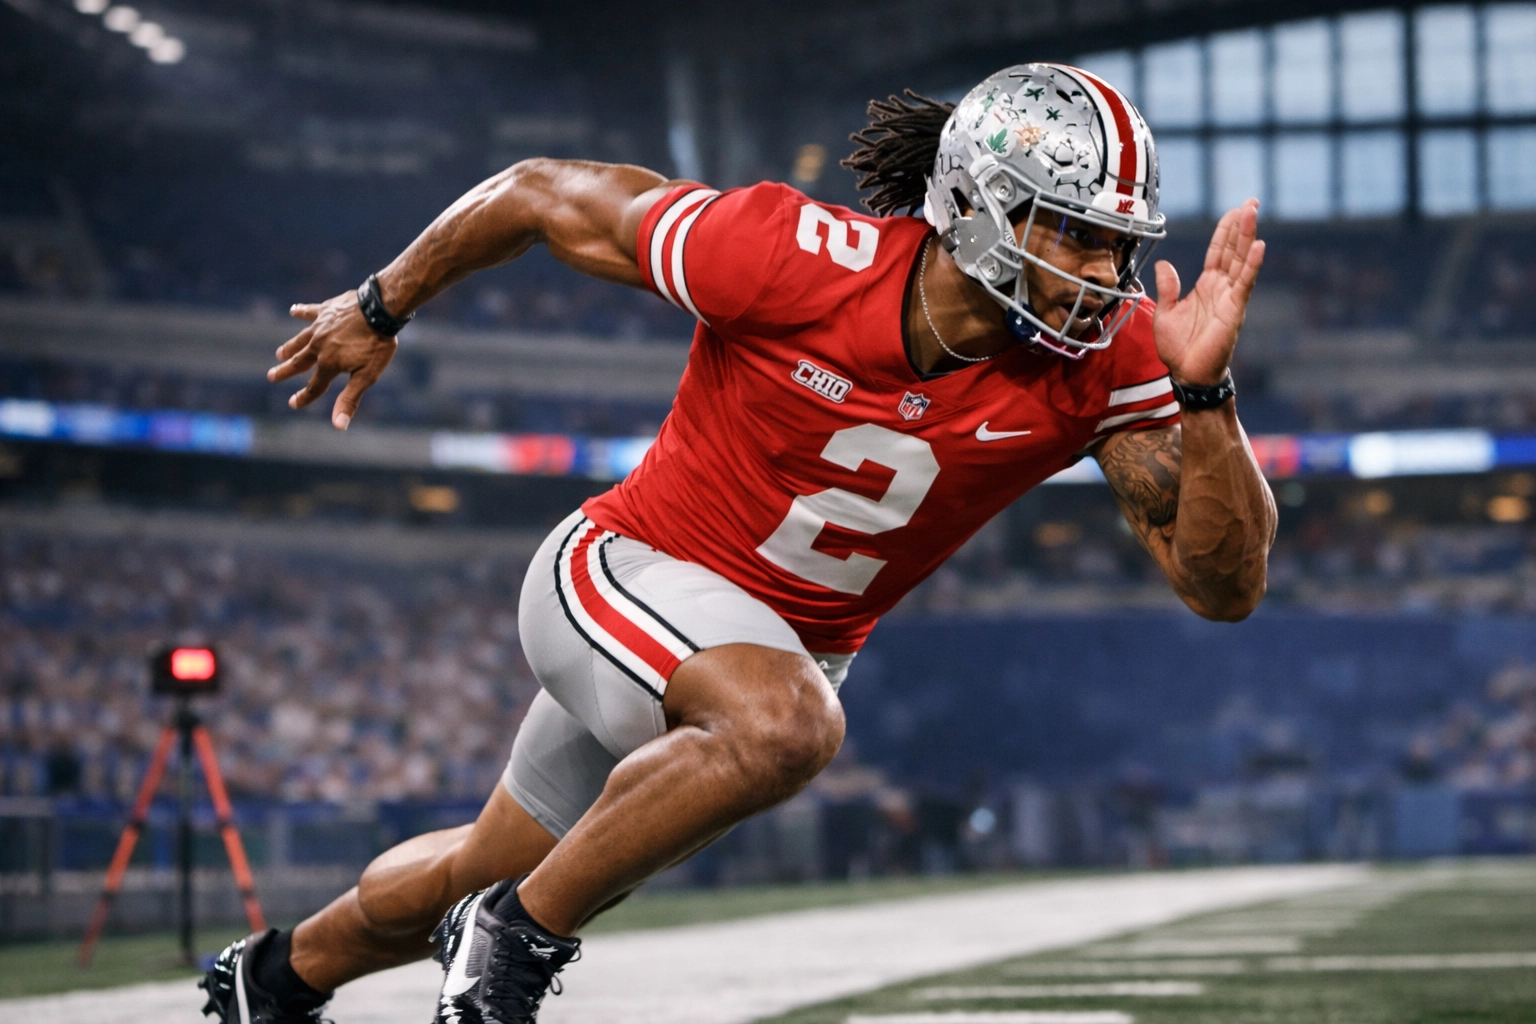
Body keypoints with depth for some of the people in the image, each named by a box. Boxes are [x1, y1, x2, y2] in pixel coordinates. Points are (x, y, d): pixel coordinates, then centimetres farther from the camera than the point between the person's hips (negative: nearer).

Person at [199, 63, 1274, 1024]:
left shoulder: (1102, 362, -19)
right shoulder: (796, 257, -28)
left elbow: (1224, 583, -21)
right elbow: (545, 195, -14)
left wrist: (1203, 389, -37)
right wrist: (381, 310, 1)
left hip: (787, 646, 5)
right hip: (626, 578, -5)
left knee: (480, 877, 21)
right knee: (784, 722, -37)